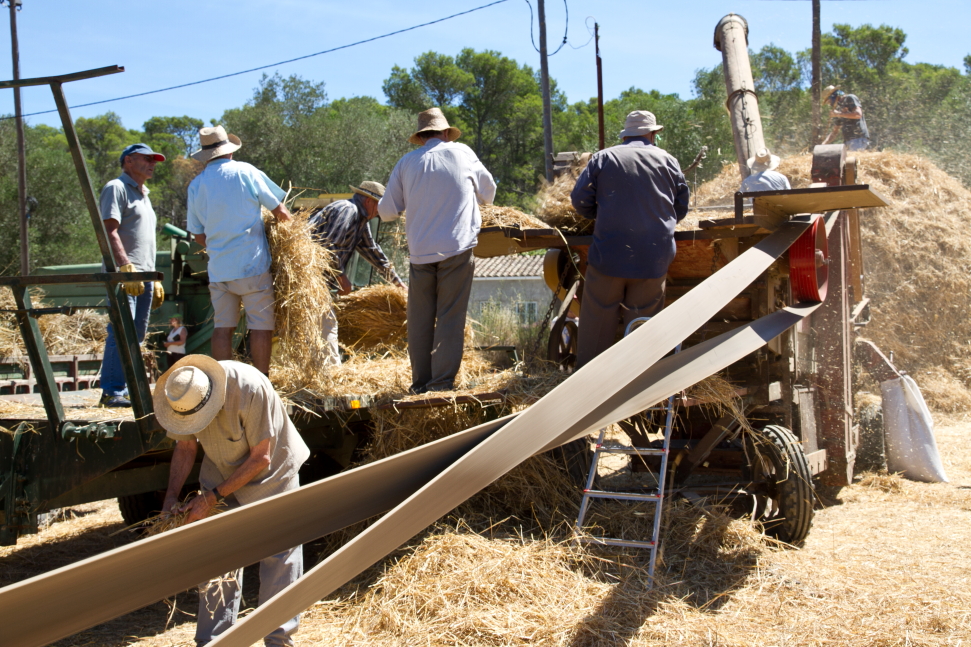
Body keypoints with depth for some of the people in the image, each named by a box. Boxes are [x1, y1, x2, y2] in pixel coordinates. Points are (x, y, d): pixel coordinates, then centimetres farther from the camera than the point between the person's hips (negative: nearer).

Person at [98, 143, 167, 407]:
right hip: (123, 275, -9)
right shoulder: (116, 188, -2)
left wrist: (155, 280, 23)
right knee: (121, 334, -14)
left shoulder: (144, 195, 26)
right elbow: (109, 231, -14)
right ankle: (112, 392, -12)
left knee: (136, 337, 8)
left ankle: (129, 390, 11)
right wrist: (126, 267, -23)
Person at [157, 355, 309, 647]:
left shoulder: (251, 389, -35)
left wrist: (212, 497, -24)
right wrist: (171, 496, -13)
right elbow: (185, 447, -2)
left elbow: (260, 459, -26)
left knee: (279, 559, -1)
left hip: (272, 473, -4)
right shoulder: (180, 393, -19)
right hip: (221, 473, 4)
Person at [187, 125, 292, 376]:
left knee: (222, 327, 7)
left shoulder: (196, 185, 8)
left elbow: (198, 235, 14)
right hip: (252, 264, -4)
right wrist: (285, 220, 20)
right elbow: (280, 211, -1)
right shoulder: (245, 172, -4)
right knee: (261, 325, 0)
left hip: (218, 268, 4)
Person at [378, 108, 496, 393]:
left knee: (420, 319, 9)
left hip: (420, 252, 2)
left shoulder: (407, 162, 7)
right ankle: (442, 382, -2)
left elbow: (386, 211, 10)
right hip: (457, 248, -1)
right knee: (450, 317, 1)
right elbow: (488, 193, 17)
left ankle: (420, 382, 12)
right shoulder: (462, 153, 6)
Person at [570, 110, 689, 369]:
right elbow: (681, 208, 14)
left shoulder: (604, 158, 4)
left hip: (609, 253, -1)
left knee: (597, 319, 5)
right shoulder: (668, 161, 9)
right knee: (643, 320, 8)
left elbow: (580, 199, 1)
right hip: (654, 258, 2)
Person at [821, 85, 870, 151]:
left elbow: (858, 114, -14)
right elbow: (834, 131, 22)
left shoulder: (850, 99, 2)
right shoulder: (838, 109, 22)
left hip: (859, 138, -7)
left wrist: (839, 114, -8)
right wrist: (823, 144, 6)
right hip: (848, 141, 7)